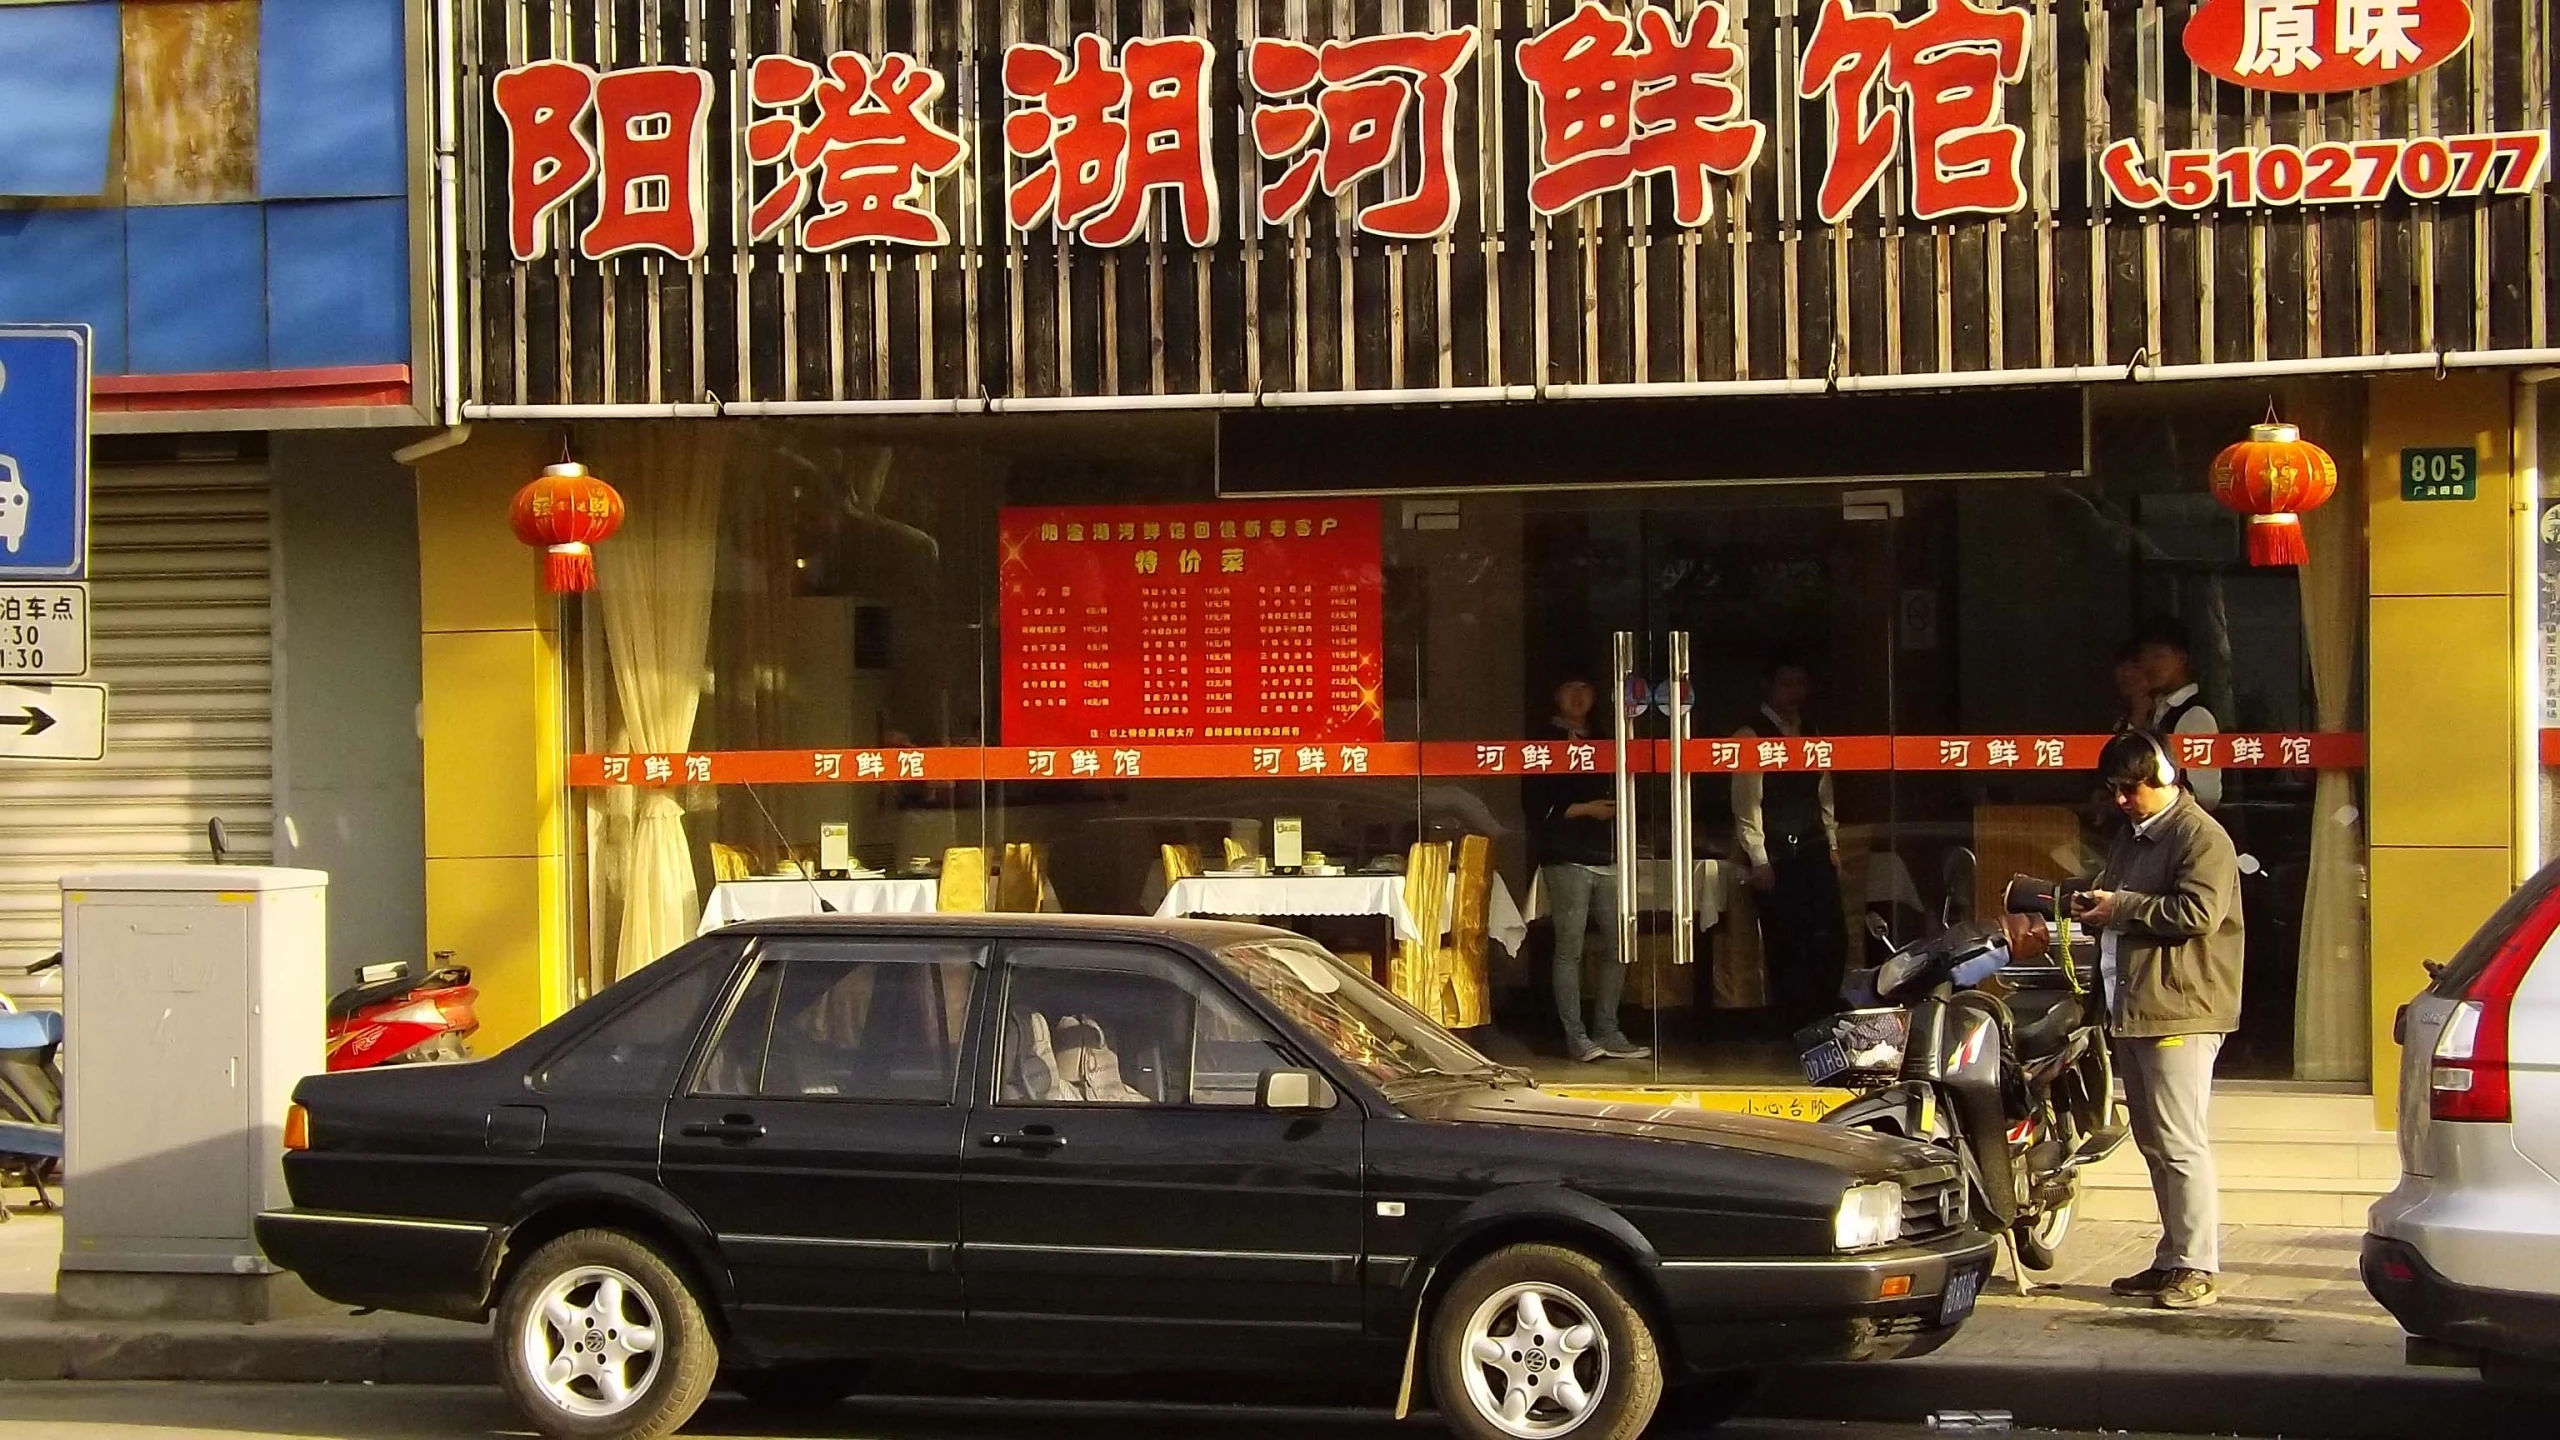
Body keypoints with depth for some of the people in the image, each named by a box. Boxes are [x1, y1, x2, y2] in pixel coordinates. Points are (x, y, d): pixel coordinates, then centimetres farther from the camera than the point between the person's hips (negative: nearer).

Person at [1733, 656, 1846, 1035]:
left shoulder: (1810, 735, 16)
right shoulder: (1750, 736, -5)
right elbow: (1746, 802, -9)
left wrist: (1831, 844, 11)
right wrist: (1758, 859, -13)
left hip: (1813, 851, 6)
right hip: (1775, 857, -6)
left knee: (1831, 940, 1)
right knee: (1786, 946, -3)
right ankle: (1796, 1029, 5)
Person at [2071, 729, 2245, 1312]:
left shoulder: (2201, 838, -9)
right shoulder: (2130, 837, 21)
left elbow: (2197, 911, -22)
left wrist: (2120, 908, -16)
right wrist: (2094, 907, 10)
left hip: (2180, 1012, -10)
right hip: (2133, 1011, 10)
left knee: (2180, 1143, -12)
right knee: (2154, 1143, 13)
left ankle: (2197, 1267, -11)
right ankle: (2171, 1259, 19)